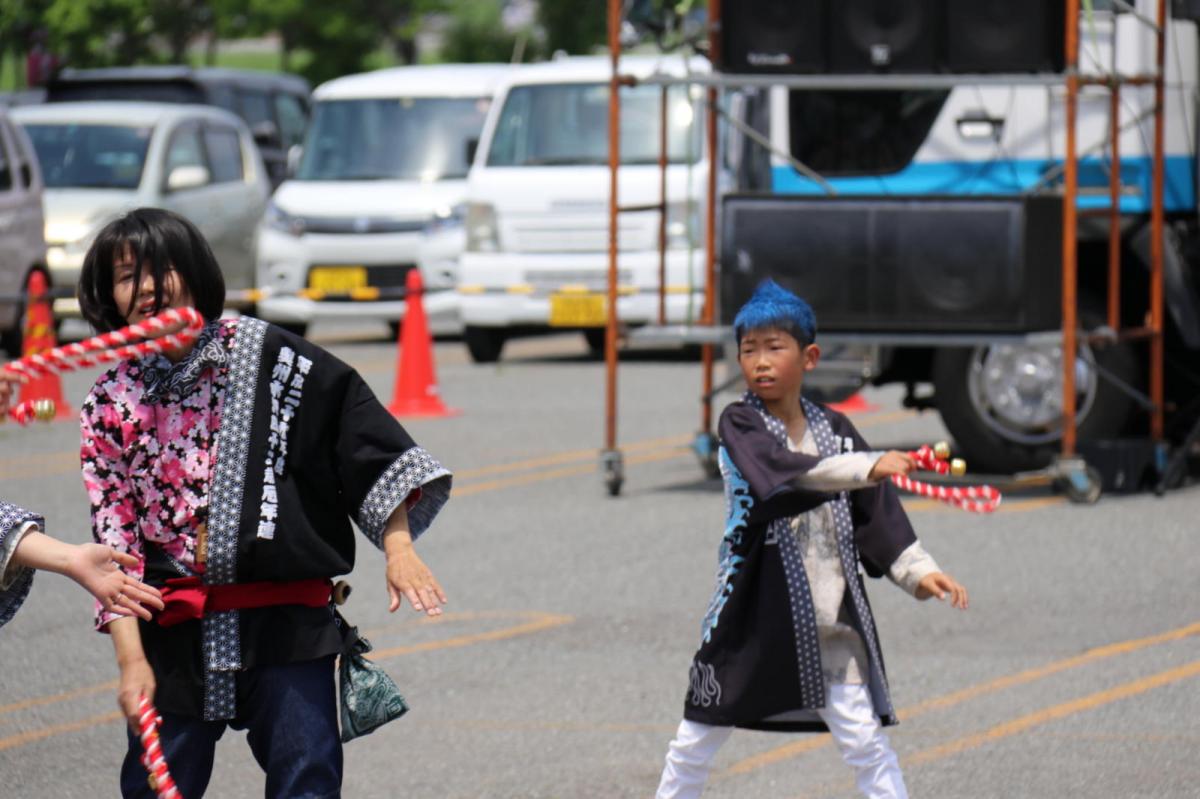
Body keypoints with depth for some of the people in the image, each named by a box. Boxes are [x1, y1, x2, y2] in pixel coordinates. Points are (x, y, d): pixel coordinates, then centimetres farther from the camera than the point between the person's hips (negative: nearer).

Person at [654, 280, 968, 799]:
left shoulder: (834, 430, 5)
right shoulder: (739, 425, -8)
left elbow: (876, 511, 5)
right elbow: (783, 472, -27)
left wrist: (917, 571, -9)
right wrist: (866, 467, -39)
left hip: (829, 615, 2)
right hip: (753, 608, -2)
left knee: (863, 739, -4)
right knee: (697, 741, 10)